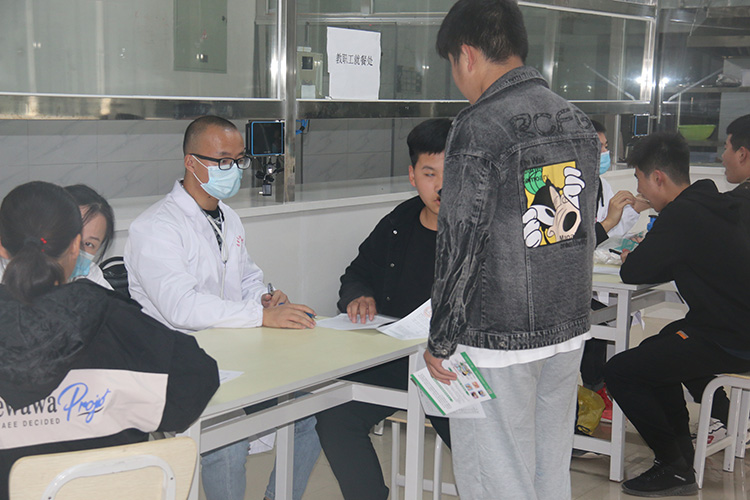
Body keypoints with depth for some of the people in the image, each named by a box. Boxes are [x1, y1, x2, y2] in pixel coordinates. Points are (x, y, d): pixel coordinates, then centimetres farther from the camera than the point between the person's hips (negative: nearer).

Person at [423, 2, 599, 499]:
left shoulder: (478, 127, -16)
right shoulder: (579, 122, 7)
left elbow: (461, 247, -16)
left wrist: (440, 342, -7)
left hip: (499, 342, -7)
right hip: (570, 331, 8)